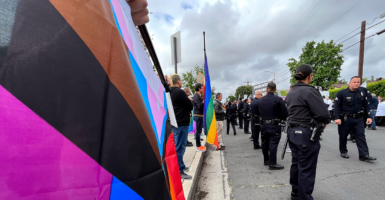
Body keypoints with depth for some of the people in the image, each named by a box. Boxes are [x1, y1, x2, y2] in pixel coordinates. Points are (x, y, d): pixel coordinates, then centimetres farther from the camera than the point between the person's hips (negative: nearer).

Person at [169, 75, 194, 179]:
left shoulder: (170, 92, 11)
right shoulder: (179, 92, -17)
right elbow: (190, 106, -14)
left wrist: (187, 100, 6)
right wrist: (189, 101, 6)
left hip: (174, 123, 10)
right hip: (181, 123, -10)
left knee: (177, 146, 19)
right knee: (180, 148, -3)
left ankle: (181, 166, 34)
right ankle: (179, 171, 5)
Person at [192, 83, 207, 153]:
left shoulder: (199, 96, 16)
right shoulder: (196, 96, -14)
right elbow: (199, 106, -24)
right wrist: (204, 101, -16)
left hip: (200, 115, 10)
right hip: (198, 115, -10)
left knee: (199, 131, 15)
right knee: (198, 131, -3)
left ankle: (199, 145, 24)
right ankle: (198, 146, 5)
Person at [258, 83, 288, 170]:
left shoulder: (261, 100, 4)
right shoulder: (278, 99, -12)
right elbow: (284, 112, -10)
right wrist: (281, 118, 8)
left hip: (263, 124, 5)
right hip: (274, 125, -5)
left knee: (265, 143, 14)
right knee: (273, 143, -1)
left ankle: (266, 160, 27)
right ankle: (272, 164, 3)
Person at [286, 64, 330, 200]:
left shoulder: (290, 93, 10)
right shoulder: (310, 91, -15)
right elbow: (323, 114, -21)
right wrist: (324, 122, -2)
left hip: (292, 131, 8)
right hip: (306, 134, -8)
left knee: (296, 163, 20)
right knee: (306, 168, 3)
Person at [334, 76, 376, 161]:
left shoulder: (362, 92, 6)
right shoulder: (342, 93, -9)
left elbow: (366, 105, 13)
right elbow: (336, 106, -10)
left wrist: (368, 117, 6)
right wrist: (337, 118, -16)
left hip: (359, 118, 4)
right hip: (345, 119, -4)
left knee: (361, 136, 1)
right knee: (343, 136, 7)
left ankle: (364, 155, 3)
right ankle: (343, 151, 24)